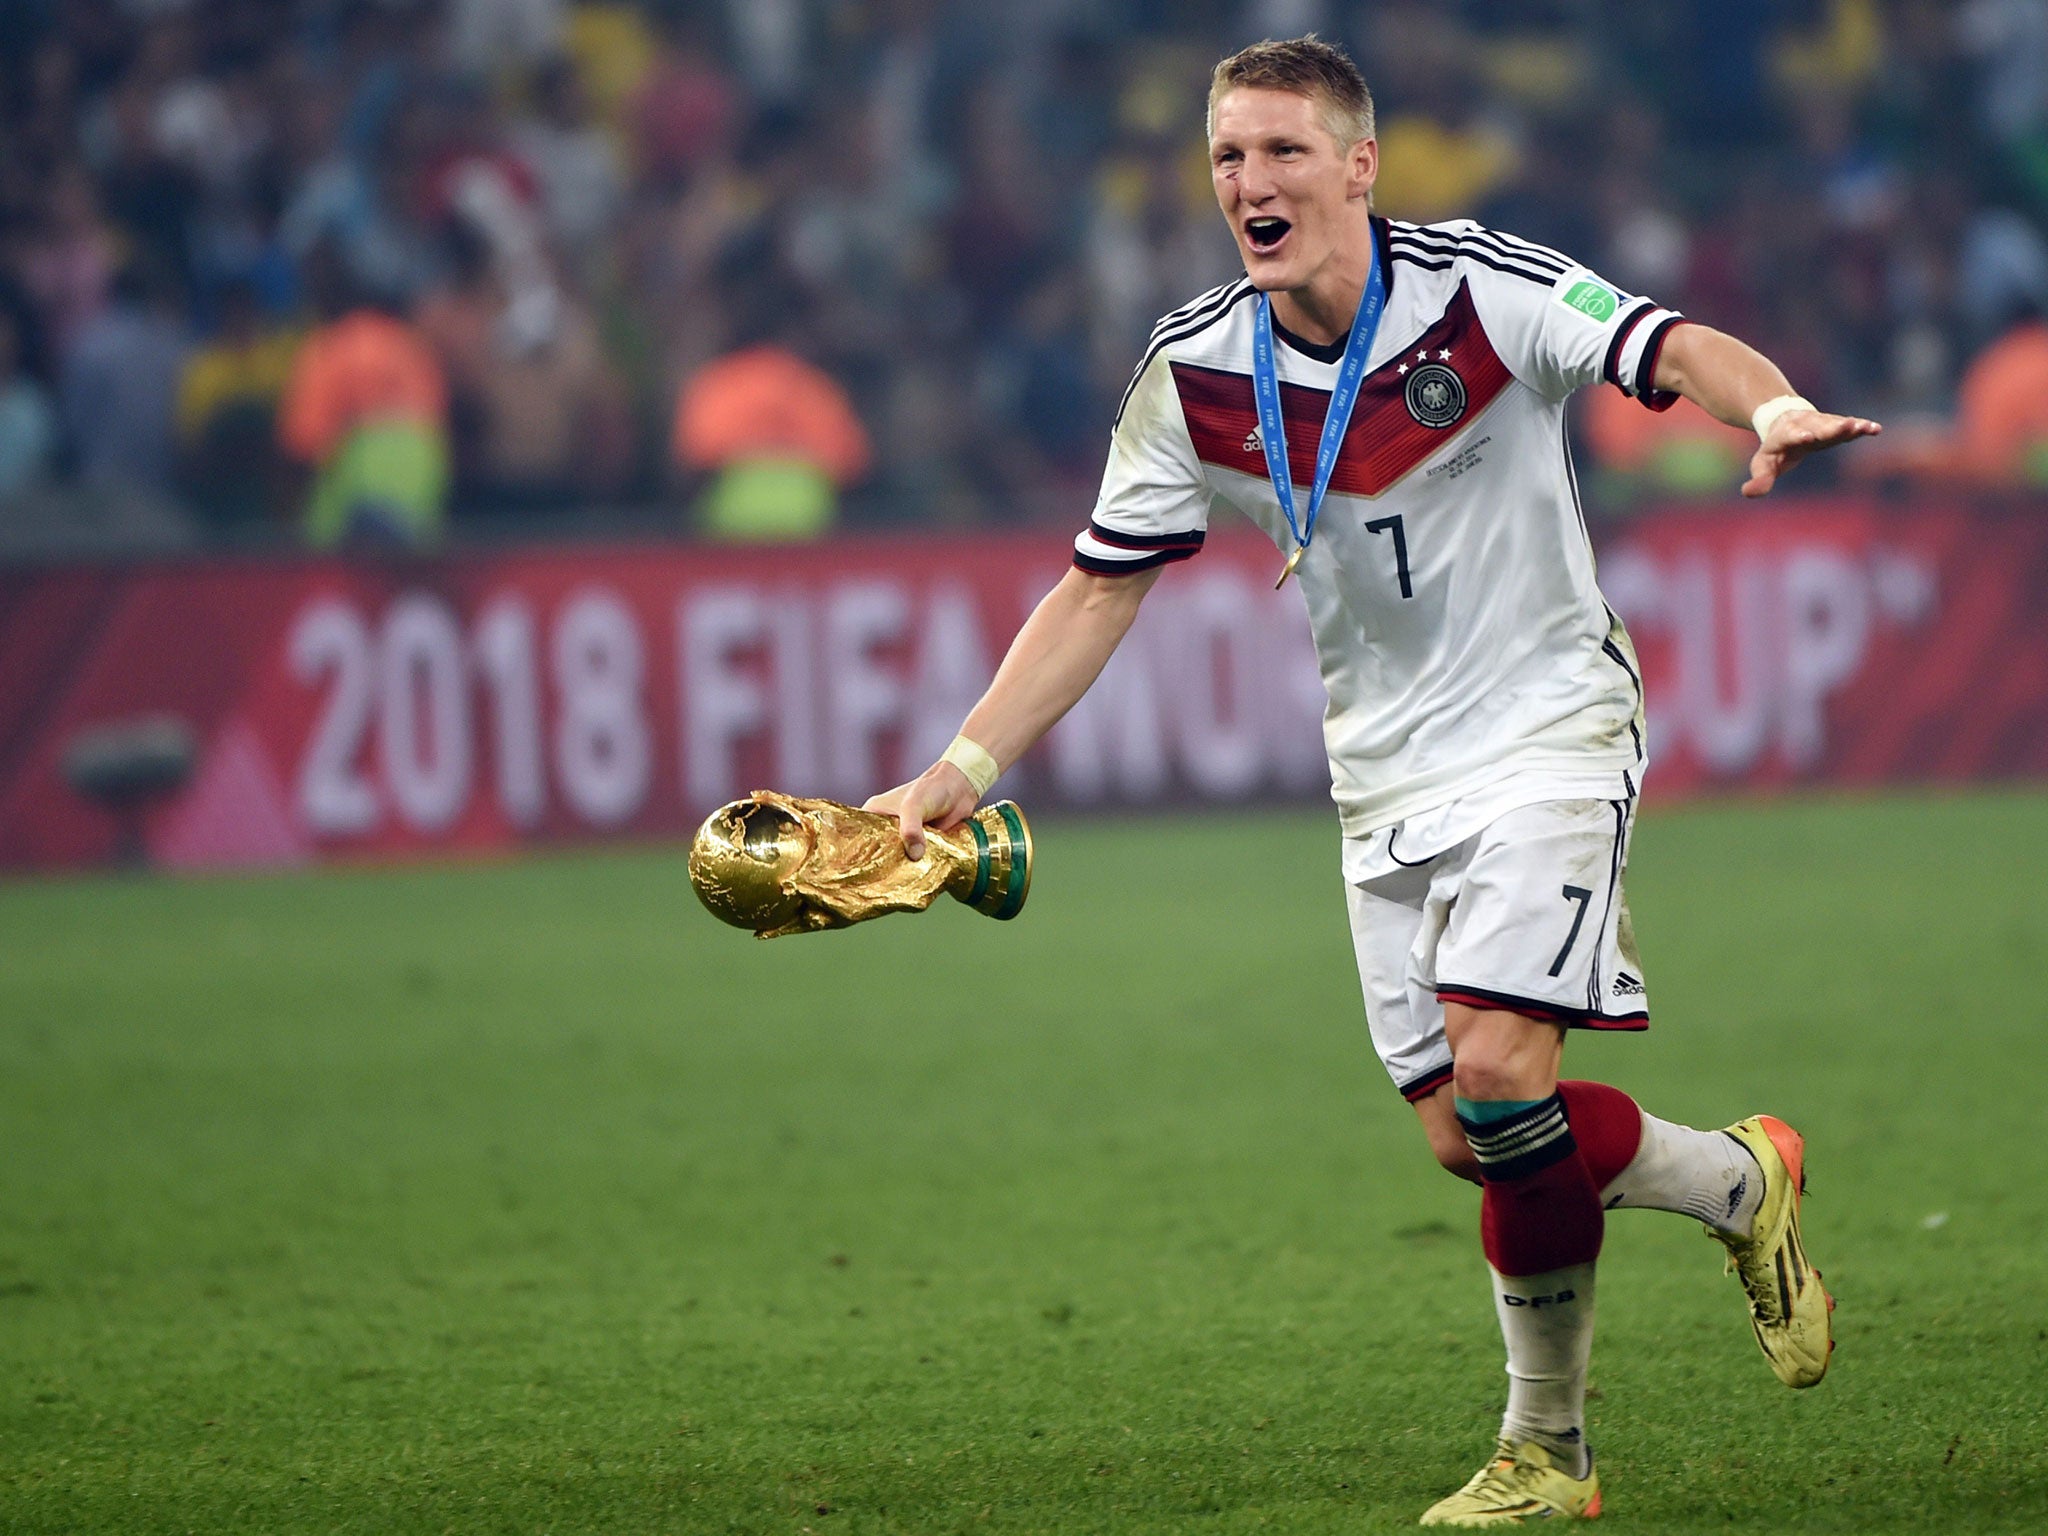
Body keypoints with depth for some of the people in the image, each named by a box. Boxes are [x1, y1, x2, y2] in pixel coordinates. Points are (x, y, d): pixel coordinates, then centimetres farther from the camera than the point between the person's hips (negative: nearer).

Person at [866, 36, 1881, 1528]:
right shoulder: (1199, 375, -3)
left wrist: (1772, 406, -48)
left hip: (1548, 723, -5)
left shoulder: (1481, 289, -14)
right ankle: (1740, 1184, 21)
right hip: (1386, 775, 5)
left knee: (1497, 1066, -21)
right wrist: (964, 767, -3)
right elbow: (1101, 586, 4)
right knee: (1466, 1136, -3)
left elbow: (1682, 350, -25)